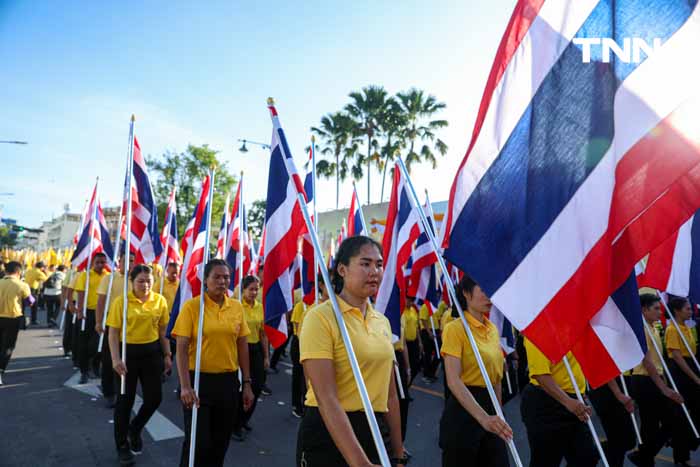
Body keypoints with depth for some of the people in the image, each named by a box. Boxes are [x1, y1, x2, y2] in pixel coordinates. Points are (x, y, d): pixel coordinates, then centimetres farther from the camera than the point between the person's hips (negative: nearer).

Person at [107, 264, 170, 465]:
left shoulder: (160, 301, 0)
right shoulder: (121, 301, -9)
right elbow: (113, 332, -7)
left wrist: (167, 355, 8)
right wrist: (116, 359, -16)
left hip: (152, 352, 3)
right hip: (129, 352, -3)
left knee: (154, 397, 6)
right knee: (125, 400, 8)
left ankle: (135, 429, 36)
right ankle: (122, 445, 29)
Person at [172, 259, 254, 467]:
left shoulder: (237, 307, 2)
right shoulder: (191, 306, -8)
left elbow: (242, 347, 7)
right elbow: (181, 349, -10)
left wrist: (247, 383, 7)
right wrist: (185, 386, -17)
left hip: (228, 381, 4)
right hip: (199, 379, -3)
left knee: (220, 441, 15)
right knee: (198, 442, 2)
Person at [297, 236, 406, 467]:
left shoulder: (382, 321, 4)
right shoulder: (321, 317, -16)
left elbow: (389, 394, 9)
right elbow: (326, 399, -21)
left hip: (376, 432, 6)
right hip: (328, 435, -5)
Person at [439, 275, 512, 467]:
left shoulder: (493, 329, 8)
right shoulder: (455, 328, -14)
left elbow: (496, 377, 16)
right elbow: (453, 381, -22)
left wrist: (498, 415, 15)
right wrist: (482, 417, -31)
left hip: (490, 404, 7)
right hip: (463, 408, -7)